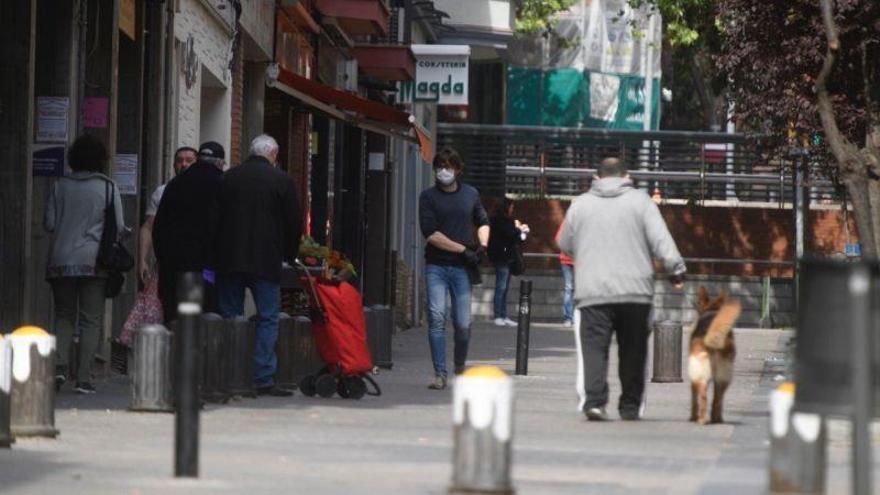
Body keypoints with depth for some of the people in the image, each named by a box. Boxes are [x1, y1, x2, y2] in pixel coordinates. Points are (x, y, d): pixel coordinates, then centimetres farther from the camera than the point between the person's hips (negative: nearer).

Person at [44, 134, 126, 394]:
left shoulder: (60, 186, 3)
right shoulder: (108, 187, -3)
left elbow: (49, 223, 3)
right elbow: (118, 226, -3)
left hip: (61, 261, 2)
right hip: (94, 260, -2)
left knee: (63, 315, 13)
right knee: (91, 319, 2)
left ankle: (60, 365, -8)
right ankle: (83, 378, -4)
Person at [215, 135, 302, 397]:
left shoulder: (229, 177, 6)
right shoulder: (282, 181, -2)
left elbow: (216, 217, 9)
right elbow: (294, 223, 0)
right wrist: (289, 255, 15)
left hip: (229, 259, 3)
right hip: (265, 261, -3)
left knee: (229, 317, 8)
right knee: (268, 319, 0)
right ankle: (263, 379, -7)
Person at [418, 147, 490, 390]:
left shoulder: (471, 195, 12)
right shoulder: (429, 196, 2)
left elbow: (483, 223, 27)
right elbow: (431, 233, -8)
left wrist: (482, 246, 7)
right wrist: (463, 249, -11)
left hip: (462, 268, 2)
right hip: (436, 266, -2)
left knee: (463, 323, -1)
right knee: (437, 318, -12)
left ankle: (460, 366, 24)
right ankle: (440, 374, -9)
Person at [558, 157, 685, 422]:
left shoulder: (580, 204, 10)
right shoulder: (640, 201, 5)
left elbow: (565, 244, 20)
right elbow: (661, 240, -4)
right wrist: (675, 269, -1)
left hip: (593, 291, 0)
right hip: (635, 290, 0)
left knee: (594, 349, -5)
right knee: (633, 350, 10)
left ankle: (593, 400, -22)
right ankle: (631, 406, 13)